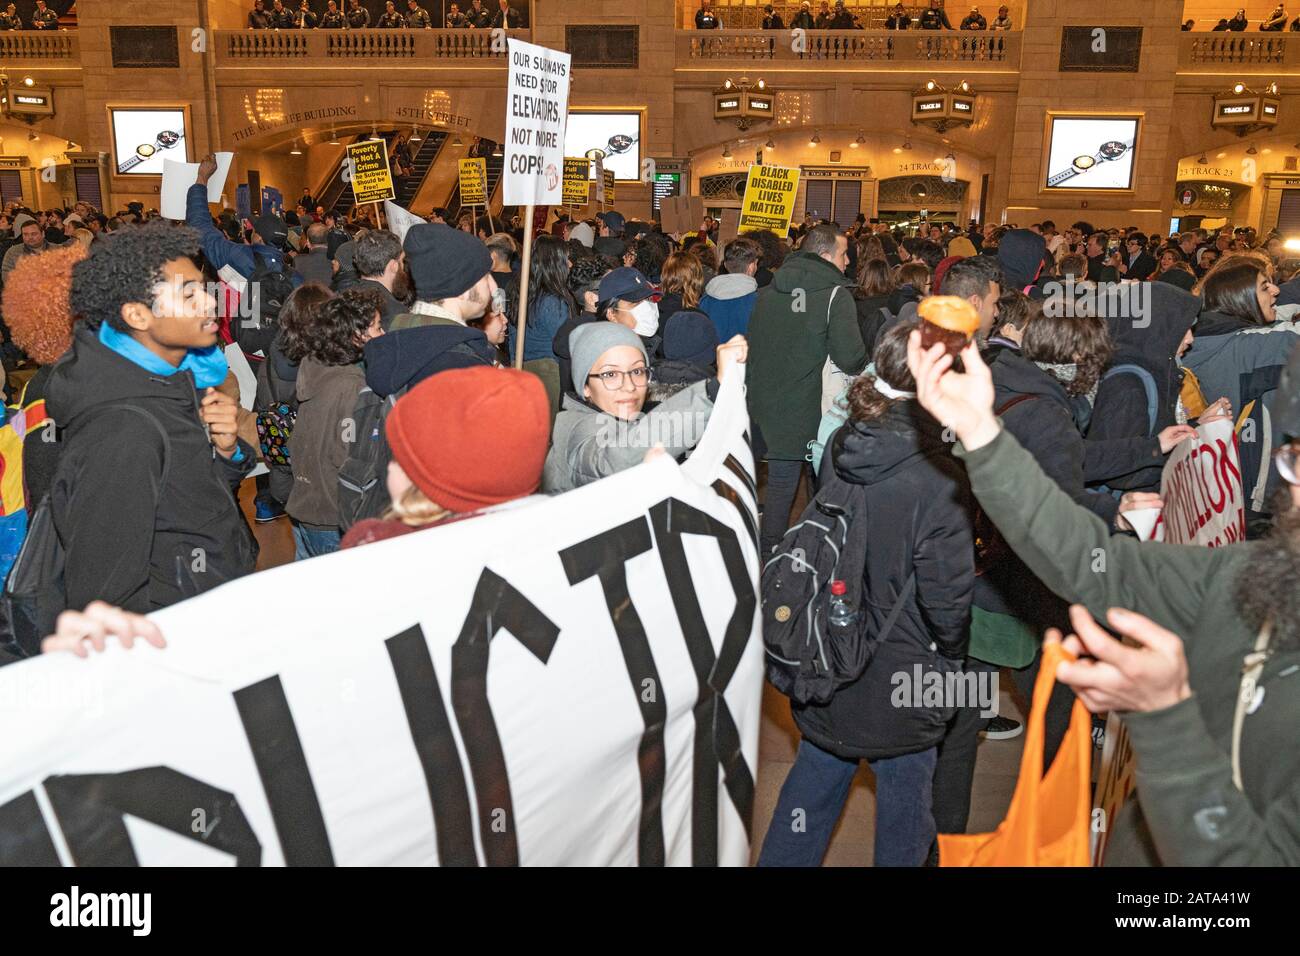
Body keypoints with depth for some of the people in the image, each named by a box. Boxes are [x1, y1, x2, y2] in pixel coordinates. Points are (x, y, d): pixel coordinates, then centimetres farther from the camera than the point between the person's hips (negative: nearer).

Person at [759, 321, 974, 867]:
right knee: (905, 797, 15)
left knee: (817, 777, 23)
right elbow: (947, 594, -17)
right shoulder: (935, 479, -24)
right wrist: (951, 657, 0)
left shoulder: (843, 448, -5)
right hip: (899, 681, -6)